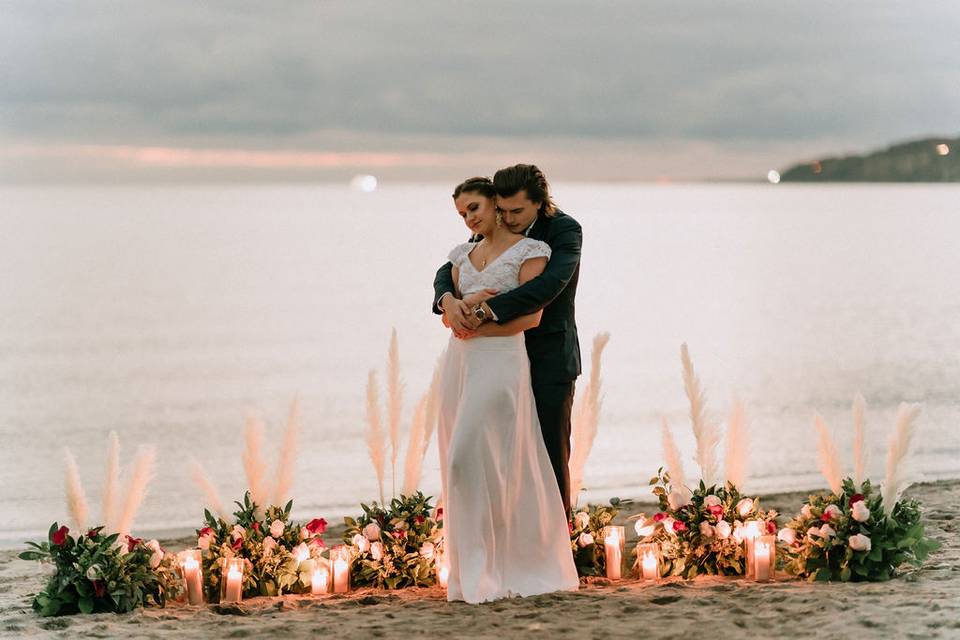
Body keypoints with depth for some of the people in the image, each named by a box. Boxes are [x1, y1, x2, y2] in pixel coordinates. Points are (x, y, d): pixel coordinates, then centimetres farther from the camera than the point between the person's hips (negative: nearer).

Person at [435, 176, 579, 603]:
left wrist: (479, 328, -11)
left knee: (472, 459, -13)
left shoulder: (529, 251, -2)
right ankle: (478, 569, 11)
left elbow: (531, 316, -9)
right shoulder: (462, 254, 16)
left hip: (501, 360, -7)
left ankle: (483, 571, -6)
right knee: (463, 462, 5)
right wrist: (468, 302, -10)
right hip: (461, 361, 7)